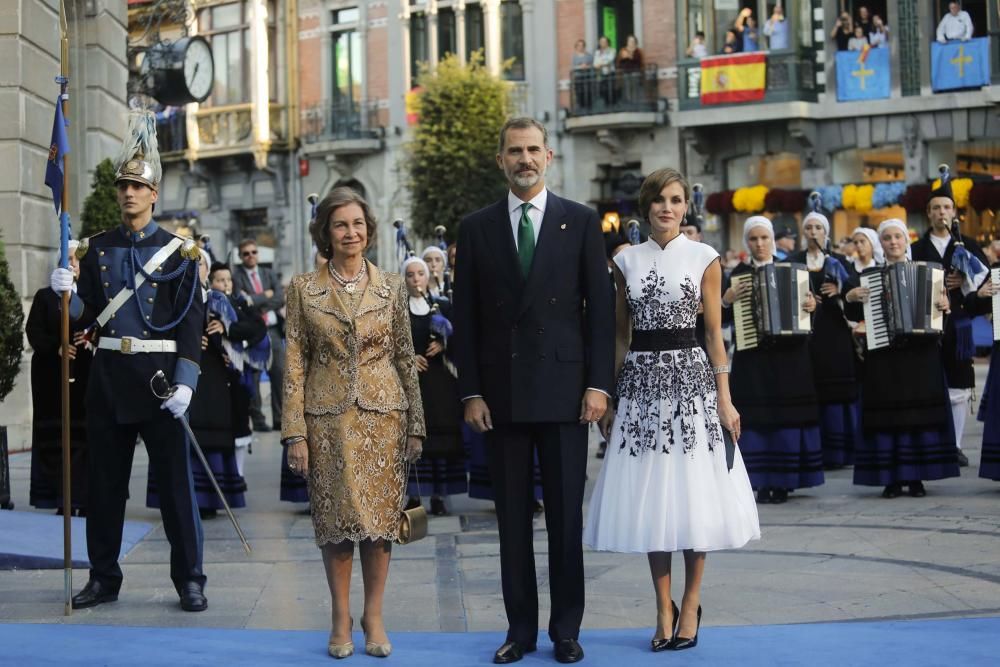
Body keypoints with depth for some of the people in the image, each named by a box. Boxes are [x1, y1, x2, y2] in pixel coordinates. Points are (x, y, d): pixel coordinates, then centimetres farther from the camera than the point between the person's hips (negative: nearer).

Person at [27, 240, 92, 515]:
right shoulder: (45, 296, 12)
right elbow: (33, 331, 3)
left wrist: (93, 339, -18)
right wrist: (56, 348, -14)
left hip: (88, 377, 0)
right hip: (53, 377, 0)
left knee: (86, 435, -6)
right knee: (57, 437, -3)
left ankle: (87, 500, -3)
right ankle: (64, 501, -1)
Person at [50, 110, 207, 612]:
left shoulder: (178, 251, -1)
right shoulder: (98, 248, 9)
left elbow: (191, 320, -6)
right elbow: (87, 316, 9)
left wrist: (185, 382, -15)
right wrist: (66, 292, -12)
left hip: (159, 376, -3)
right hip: (108, 377, 4)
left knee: (174, 479, 0)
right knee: (104, 480, 8)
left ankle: (189, 579, 9)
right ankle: (103, 577, 19)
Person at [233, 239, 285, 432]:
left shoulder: (269, 274, 15)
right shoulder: (236, 277, 0)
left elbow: (280, 299, 3)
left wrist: (257, 303, -8)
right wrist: (266, 295, -6)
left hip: (272, 330, 4)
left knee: (280, 374, 1)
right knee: (252, 377, -2)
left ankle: (280, 419, 7)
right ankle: (257, 420, 5)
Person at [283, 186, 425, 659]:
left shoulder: (391, 286, 5)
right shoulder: (302, 288, 1)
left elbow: (405, 357, 7)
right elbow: (294, 363, -1)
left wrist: (416, 425, 4)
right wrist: (294, 433, -5)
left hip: (383, 413, 1)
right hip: (328, 417, -1)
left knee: (381, 518, 3)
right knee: (336, 519, 2)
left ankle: (374, 617, 14)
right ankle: (341, 620, 14)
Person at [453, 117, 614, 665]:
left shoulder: (581, 222, 4)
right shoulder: (476, 228, 7)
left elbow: (600, 308, 2)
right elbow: (465, 318, 6)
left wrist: (598, 383, -5)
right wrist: (471, 392, -1)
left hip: (563, 389, -1)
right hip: (501, 394, 1)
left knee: (566, 515, 4)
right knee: (512, 518, 7)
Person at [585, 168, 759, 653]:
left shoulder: (704, 258, 2)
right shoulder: (627, 260, 8)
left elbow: (715, 332, 1)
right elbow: (621, 334, 11)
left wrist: (725, 399, -4)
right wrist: (609, 398, 8)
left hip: (689, 377, -2)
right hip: (641, 381, 2)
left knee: (693, 493, 0)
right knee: (650, 495, 4)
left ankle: (690, 604, 13)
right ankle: (664, 608, 13)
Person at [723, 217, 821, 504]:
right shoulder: (739, 273, 7)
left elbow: (804, 299, 11)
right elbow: (723, 316, 5)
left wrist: (812, 305, -10)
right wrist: (727, 299, -15)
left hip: (789, 354, 1)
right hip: (752, 355, -1)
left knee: (786, 415, -1)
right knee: (757, 416, -6)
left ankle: (783, 480, 6)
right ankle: (762, 482, -2)